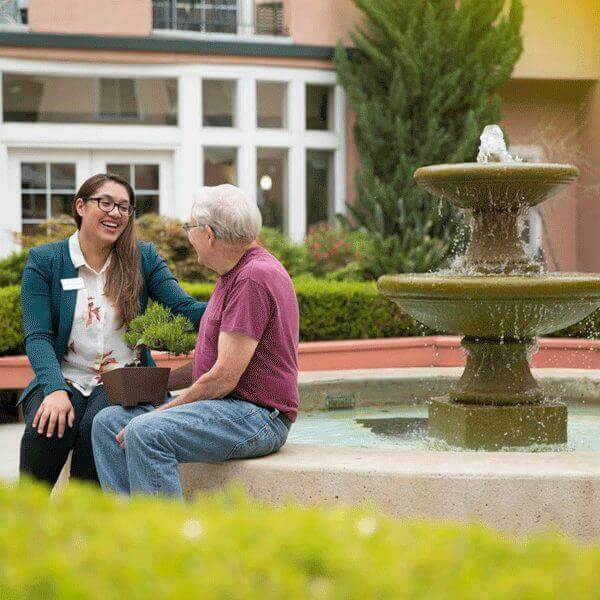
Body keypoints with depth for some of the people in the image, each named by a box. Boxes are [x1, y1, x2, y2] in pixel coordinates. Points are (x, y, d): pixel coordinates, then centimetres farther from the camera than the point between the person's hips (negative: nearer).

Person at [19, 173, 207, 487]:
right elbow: (37, 336, -4)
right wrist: (56, 389, -21)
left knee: (97, 428, -32)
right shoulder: (44, 261, 4)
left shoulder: (143, 258, 9)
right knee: (44, 430, -32)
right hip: (64, 379, 0)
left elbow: (184, 309, -1)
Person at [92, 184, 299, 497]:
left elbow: (224, 378, -20)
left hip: (256, 415, -11)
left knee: (146, 433, -30)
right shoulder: (234, 274, 19)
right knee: (107, 422, 2)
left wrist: (158, 413, -12)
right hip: (226, 407, 11)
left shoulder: (254, 278, -16)